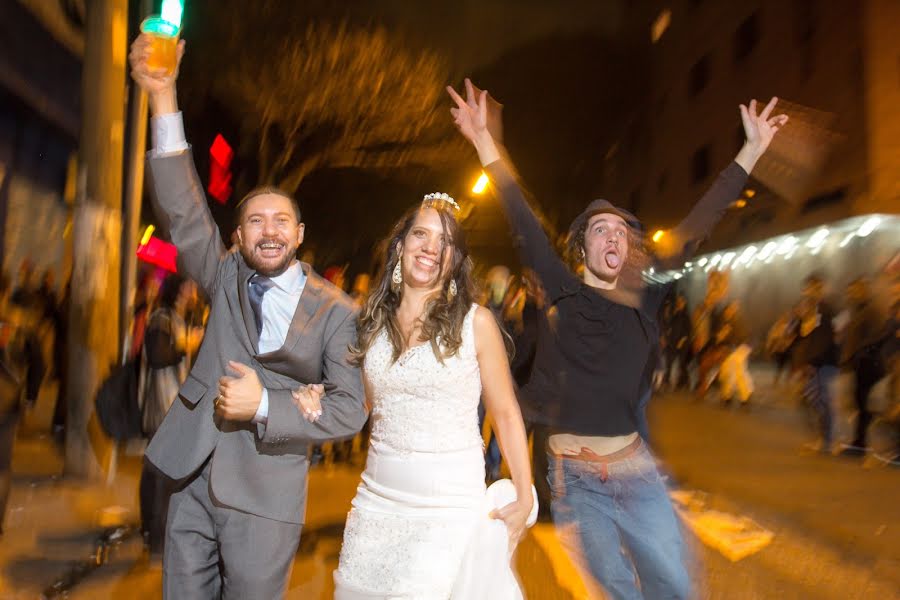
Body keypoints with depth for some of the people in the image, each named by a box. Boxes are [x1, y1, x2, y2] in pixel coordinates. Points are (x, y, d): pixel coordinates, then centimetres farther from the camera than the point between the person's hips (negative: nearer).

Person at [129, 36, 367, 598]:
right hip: (192, 479, 3)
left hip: (265, 494, -3)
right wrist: (163, 98, -21)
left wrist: (264, 405, -20)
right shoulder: (226, 278, 3)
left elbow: (350, 409, -10)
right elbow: (183, 211, -11)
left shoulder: (337, 311, -7)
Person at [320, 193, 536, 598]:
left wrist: (524, 497, -5)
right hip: (377, 495, 4)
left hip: (452, 500, -4)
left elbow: (505, 413, -2)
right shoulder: (373, 321, 5)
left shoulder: (475, 321, -6)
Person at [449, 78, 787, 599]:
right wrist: (485, 143, -12)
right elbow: (524, 225, -8)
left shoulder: (644, 301, 2)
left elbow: (695, 229, 2)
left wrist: (753, 150, 5)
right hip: (574, 476, -1)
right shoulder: (561, 293, -3)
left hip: (634, 468, 2)